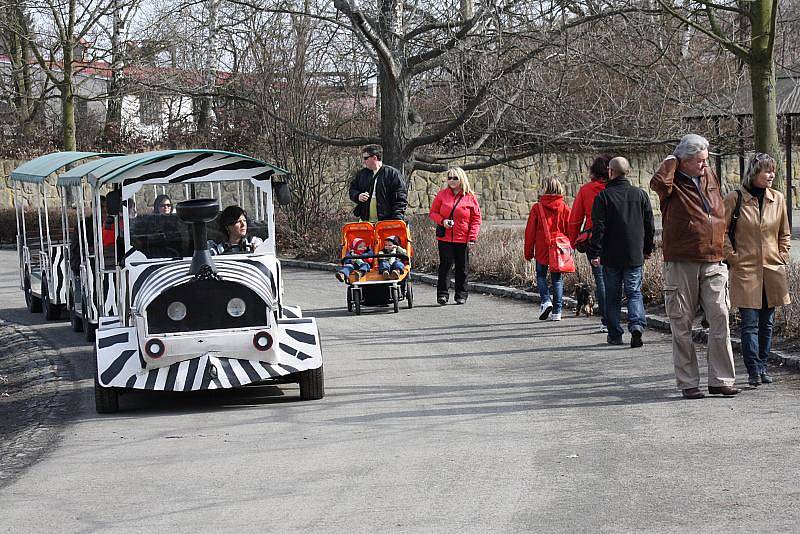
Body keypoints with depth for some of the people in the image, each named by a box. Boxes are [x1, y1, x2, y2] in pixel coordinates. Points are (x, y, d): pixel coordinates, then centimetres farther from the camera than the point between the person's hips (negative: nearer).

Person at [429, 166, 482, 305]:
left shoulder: (470, 197, 1)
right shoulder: (442, 194, 5)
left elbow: (476, 219, 3)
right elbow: (433, 213, 10)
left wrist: (472, 238, -6)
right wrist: (442, 221, -11)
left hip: (462, 239, 0)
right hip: (445, 238, 0)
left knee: (462, 268, 7)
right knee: (445, 265, -6)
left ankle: (461, 295, 17)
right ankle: (443, 294, -4)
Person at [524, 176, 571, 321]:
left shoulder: (537, 208, -7)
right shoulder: (564, 208, -2)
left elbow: (530, 231, -3)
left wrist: (528, 252, 6)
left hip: (542, 249, -2)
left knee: (541, 275, 15)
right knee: (557, 278, 10)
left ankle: (546, 300, -8)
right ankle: (556, 311, 8)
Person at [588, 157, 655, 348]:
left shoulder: (603, 196, -7)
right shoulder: (640, 194, 3)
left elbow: (598, 227, -10)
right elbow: (649, 225, 9)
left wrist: (594, 253, -7)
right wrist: (648, 249, 20)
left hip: (611, 256, -2)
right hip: (635, 256, 2)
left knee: (612, 296, 8)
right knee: (634, 292, 6)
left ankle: (615, 335, 11)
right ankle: (637, 325, -17)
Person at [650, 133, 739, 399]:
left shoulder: (710, 176, 13)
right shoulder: (673, 183, -5)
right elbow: (658, 183, -29)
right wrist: (671, 161, -13)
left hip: (713, 263, 4)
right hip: (681, 264, -4)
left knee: (720, 319, -3)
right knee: (682, 325, 2)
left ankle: (721, 380, 3)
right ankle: (688, 383, 9)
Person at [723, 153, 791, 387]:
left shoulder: (777, 199, 7)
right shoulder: (735, 198, -5)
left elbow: (785, 234, 17)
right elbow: (723, 232, 0)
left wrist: (782, 258, 8)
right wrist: (732, 258, -5)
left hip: (772, 270, 4)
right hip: (745, 270, -4)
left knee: (767, 323, 9)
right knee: (750, 323, -7)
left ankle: (762, 367, 18)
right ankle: (754, 371, -6)